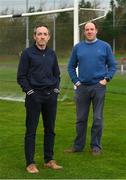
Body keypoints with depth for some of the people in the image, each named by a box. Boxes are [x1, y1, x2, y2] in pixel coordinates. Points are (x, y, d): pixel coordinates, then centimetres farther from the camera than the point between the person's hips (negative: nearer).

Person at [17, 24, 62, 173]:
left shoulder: (52, 54, 11)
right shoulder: (27, 53, -3)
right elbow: (21, 77, -3)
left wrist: (56, 89, 8)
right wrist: (30, 91, -10)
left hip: (51, 96, 5)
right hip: (34, 96, -5)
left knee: (50, 129, 10)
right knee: (31, 130, -1)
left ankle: (49, 160, 21)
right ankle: (30, 163, 5)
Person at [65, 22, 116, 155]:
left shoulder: (105, 46, 2)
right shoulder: (78, 47, 7)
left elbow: (112, 65, 5)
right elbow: (71, 66, 13)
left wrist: (106, 79, -6)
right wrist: (76, 81, 3)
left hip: (98, 86, -2)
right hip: (82, 87, 2)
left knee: (97, 118, 2)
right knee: (81, 118, 7)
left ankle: (96, 146, 12)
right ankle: (78, 145, 17)